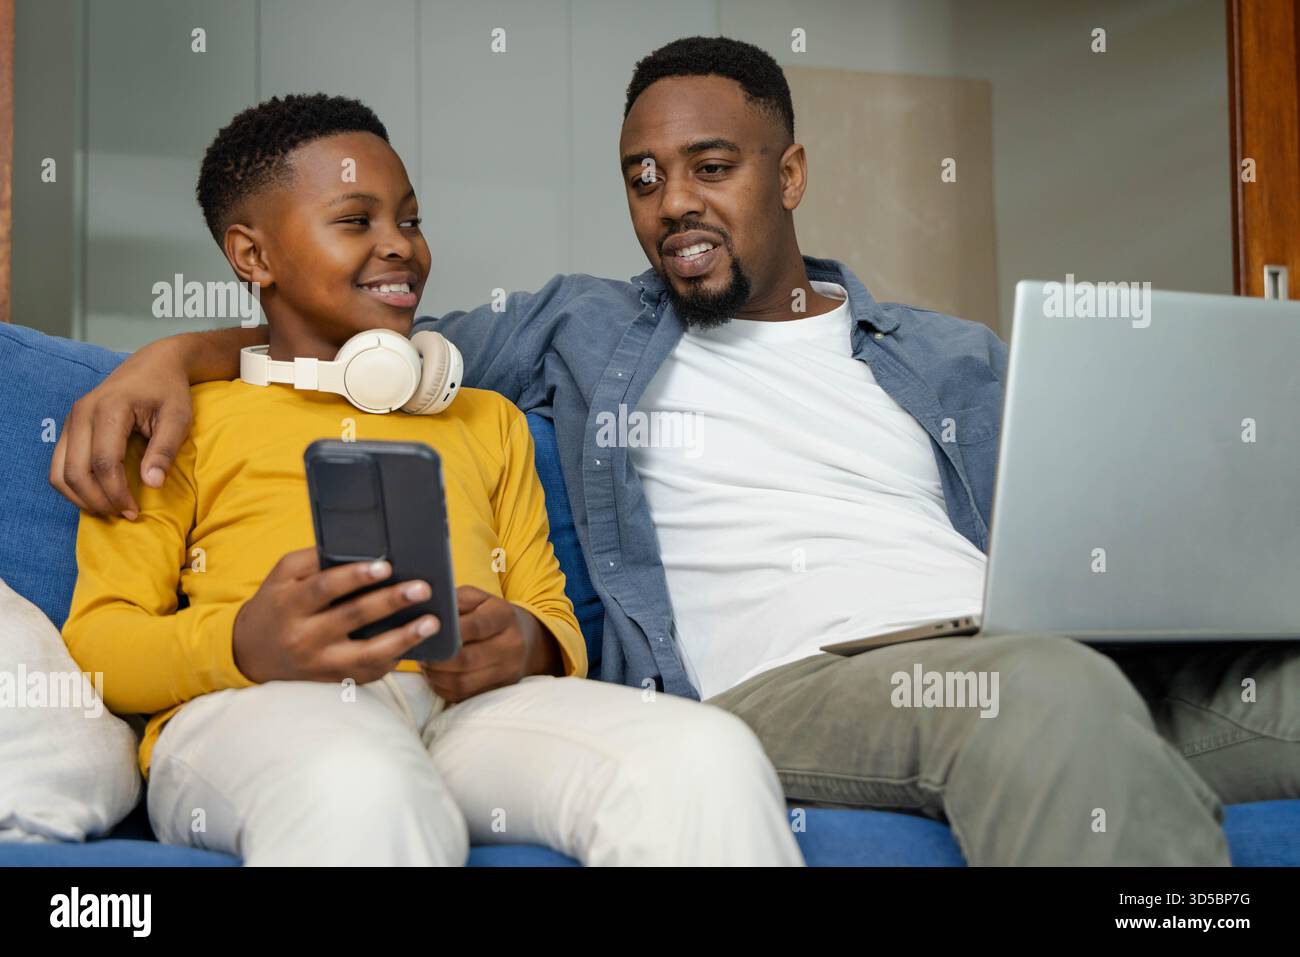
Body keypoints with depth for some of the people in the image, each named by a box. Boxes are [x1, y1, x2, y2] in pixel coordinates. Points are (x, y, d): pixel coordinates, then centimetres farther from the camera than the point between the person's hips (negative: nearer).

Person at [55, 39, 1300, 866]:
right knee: (1056, 693, -38)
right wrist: (176, 353, 7)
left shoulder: (954, 361, 25)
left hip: (1027, 655, 4)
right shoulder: (583, 330, 23)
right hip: (786, 682, -3)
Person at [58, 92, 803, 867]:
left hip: (475, 705, 4)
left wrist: (526, 644, -3)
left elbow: (554, 619, 24)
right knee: (363, 795, -42)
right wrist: (244, 645, -15)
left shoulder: (487, 421, 33)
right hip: (259, 708, -3)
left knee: (710, 754, -29)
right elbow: (97, 644, 8)